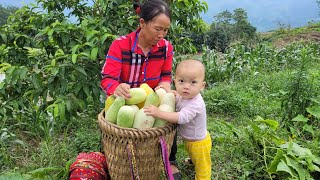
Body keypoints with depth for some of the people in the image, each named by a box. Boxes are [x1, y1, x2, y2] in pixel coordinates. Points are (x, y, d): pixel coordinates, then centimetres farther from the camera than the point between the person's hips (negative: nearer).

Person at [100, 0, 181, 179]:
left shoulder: (166, 47, -11)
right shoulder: (120, 45, -22)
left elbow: (166, 75, 1)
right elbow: (107, 79, -26)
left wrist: (165, 85, -25)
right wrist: (117, 89, -50)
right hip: (123, 101, -2)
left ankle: (170, 160, 4)